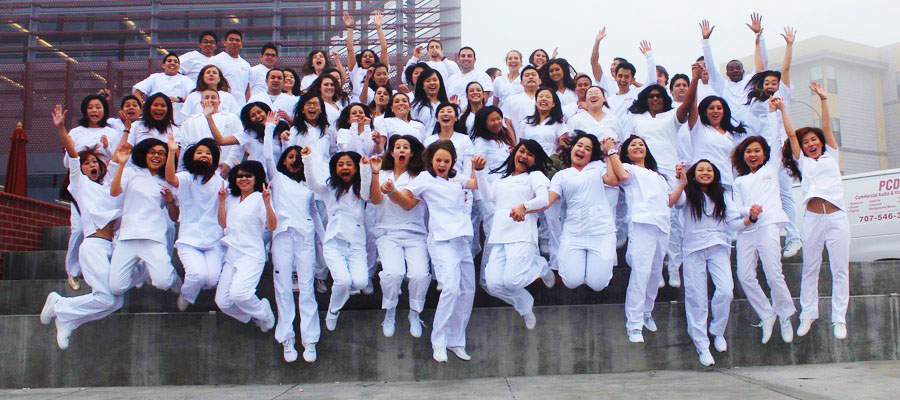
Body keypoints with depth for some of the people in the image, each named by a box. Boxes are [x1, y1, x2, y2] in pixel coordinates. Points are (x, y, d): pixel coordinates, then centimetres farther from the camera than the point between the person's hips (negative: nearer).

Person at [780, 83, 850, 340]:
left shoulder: (831, 157, 17)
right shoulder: (803, 162, 16)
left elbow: (827, 127, 11)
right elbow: (791, 133, 11)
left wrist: (823, 99, 9)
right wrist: (782, 109, 12)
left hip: (836, 217, 0)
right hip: (812, 219, 0)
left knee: (840, 269, -1)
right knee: (810, 269, 4)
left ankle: (839, 319, 1)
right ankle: (808, 315, 8)